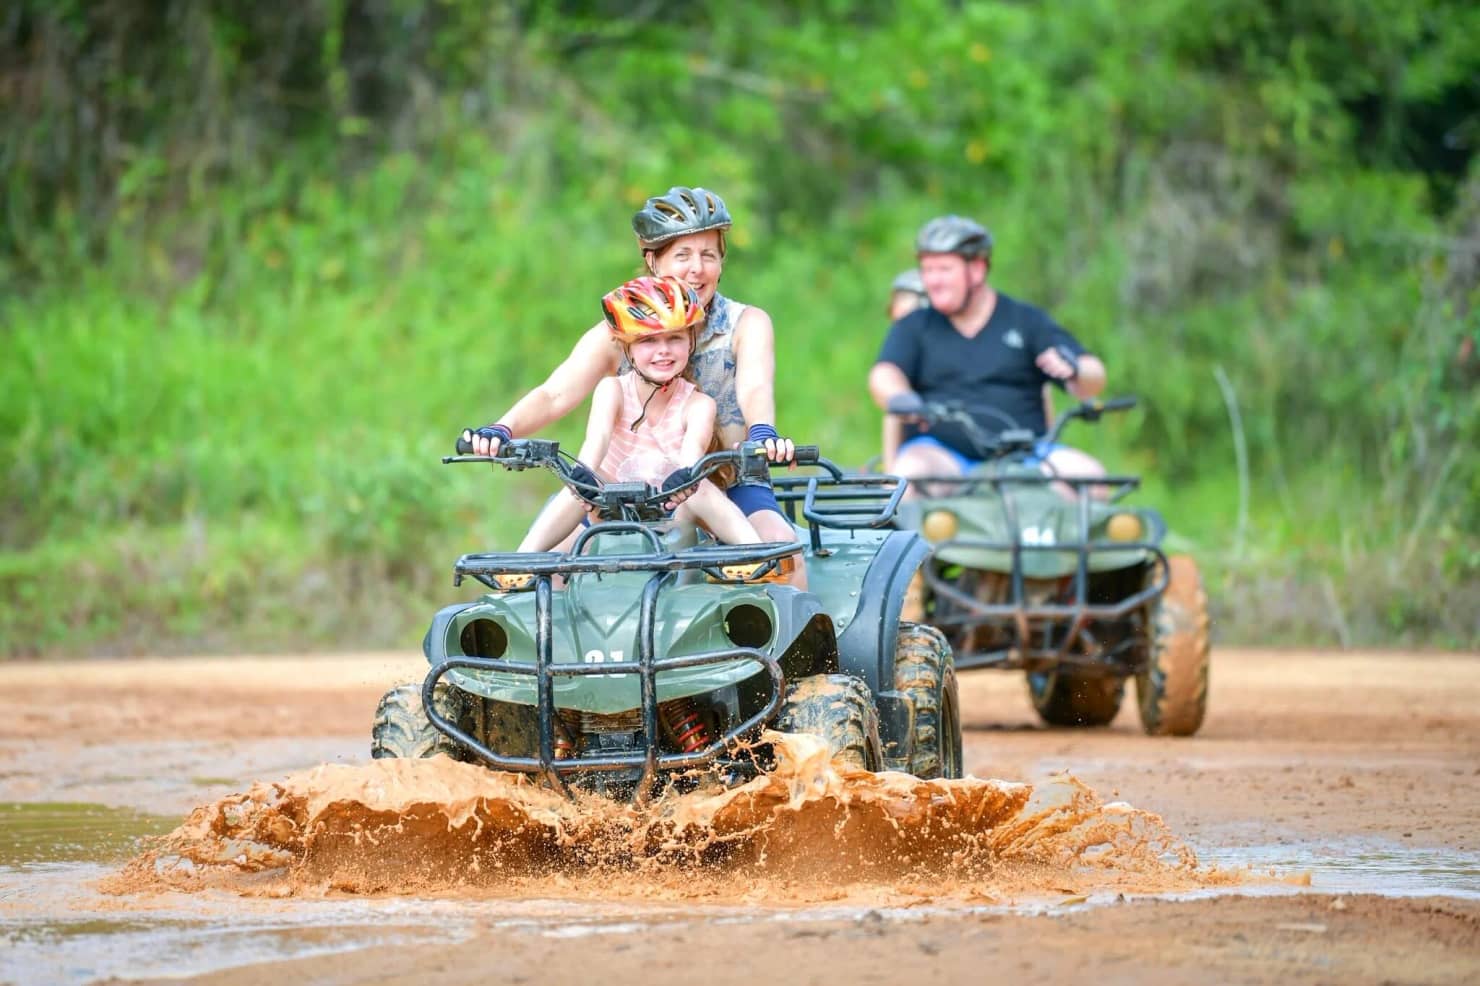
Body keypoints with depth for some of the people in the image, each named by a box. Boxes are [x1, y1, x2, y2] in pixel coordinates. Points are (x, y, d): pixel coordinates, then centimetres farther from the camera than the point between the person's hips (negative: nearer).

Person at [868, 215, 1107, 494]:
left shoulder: (1026, 321, 13)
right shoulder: (914, 327, 16)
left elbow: (1093, 377, 5)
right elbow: (884, 375, -2)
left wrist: (1075, 371, -21)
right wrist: (899, 399, -27)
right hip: (941, 452, 0)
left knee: (1088, 473, -25)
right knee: (913, 470, -34)